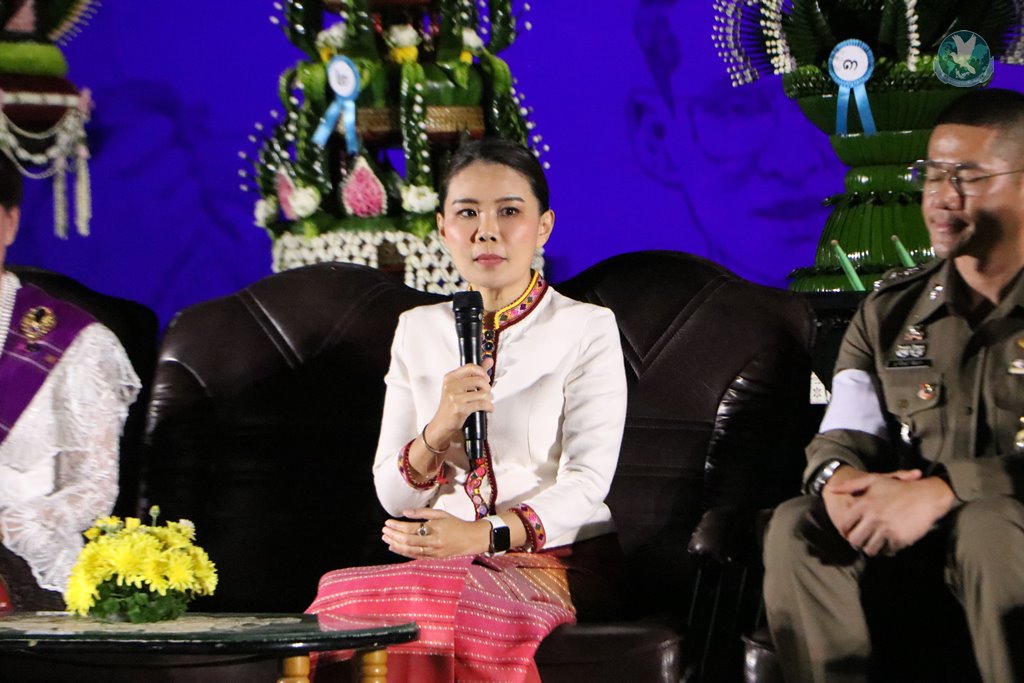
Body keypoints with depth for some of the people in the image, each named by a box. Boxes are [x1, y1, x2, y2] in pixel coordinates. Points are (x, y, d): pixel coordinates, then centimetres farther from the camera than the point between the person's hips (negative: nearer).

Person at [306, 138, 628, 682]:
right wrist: (436, 433, -14)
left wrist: (485, 535, -25)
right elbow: (393, 496, 8)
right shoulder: (418, 330, 14)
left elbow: (586, 485, -9)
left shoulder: (587, 329, 1)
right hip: (446, 555, 3)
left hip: (559, 561, -3)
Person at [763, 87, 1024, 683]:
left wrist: (942, 492, -30)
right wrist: (838, 478, -18)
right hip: (915, 542, 4)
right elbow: (846, 433, 8)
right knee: (798, 526, -22)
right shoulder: (890, 313, 14)